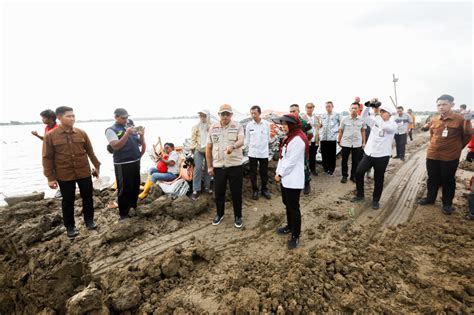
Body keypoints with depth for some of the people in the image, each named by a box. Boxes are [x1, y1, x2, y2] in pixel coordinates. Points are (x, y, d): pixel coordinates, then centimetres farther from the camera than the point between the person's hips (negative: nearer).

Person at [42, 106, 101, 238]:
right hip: (64, 176, -2)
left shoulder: (81, 133, 0)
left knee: (87, 198, 12)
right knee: (68, 201, 10)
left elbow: (90, 152, 9)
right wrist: (50, 177, -6)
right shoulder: (50, 136, -7)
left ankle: (89, 220, 31)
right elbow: (47, 158, -5)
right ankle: (70, 227, 27)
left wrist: (97, 166, 12)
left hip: (84, 173, 2)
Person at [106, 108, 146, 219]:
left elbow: (141, 143, 13)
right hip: (122, 164, -6)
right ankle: (124, 214, 16)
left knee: (136, 186, 17)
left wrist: (141, 135, -7)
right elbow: (115, 146, -20)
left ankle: (133, 208, 36)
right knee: (124, 189, 2)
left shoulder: (131, 127, 10)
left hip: (135, 162, 6)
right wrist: (127, 134, -26)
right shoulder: (111, 130, -6)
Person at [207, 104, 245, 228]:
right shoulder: (213, 128, 4)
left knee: (236, 193, 7)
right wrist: (209, 166, 4)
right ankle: (219, 214, 35)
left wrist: (233, 146, -45)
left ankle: (238, 216, 26)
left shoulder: (238, 126, -4)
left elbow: (241, 141, -22)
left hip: (235, 166, -2)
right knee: (218, 192, 14)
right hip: (218, 166, 3)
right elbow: (208, 148, 8)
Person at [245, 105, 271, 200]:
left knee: (264, 173, 12)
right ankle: (255, 190, 25)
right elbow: (247, 139, 5)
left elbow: (268, 138, 5)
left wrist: (263, 146, 9)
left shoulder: (266, 124, -5)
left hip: (264, 153, 0)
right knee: (253, 173, 10)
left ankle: (264, 189, 29)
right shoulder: (249, 125, -4)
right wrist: (251, 147, 6)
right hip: (252, 153, 0)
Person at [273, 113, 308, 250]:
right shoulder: (289, 137, 13)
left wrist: (280, 174, -13)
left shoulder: (298, 139, -19)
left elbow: (291, 161, -21)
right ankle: (290, 226, 39)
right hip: (285, 178, 10)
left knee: (293, 207, 1)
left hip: (293, 179, -10)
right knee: (287, 204, 21)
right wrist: (278, 172, 6)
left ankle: (295, 235, 15)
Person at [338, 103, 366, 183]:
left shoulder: (361, 120, 2)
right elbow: (341, 131, 5)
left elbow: (363, 131, 9)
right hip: (345, 143, -1)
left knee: (356, 161, 8)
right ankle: (344, 176, 20)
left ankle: (353, 176, 23)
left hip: (357, 144, 1)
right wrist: (339, 141, 4)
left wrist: (364, 142, 8)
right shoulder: (344, 119, -2)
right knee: (344, 161, 7)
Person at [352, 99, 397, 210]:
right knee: (358, 173, -1)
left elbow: (384, 126, -30)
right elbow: (364, 116, -2)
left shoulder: (393, 124, -8)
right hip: (368, 153, 5)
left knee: (378, 179, 6)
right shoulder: (376, 121, 8)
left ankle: (376, 200, 23)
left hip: (382, 156, -4)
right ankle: (360, 195, 17)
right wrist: (369, 105, -16)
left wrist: (377, 114, -23)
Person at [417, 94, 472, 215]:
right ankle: (430, 198, 34)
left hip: (450, 157, -4)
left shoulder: (460, 119, -12)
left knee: (448, 181, 10)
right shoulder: (433, 120, 2)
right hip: (432, 155, 4)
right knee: (432, 178, 17)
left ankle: (447, 204, 25)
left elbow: (467, 135, 0)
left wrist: (456, 147, 7)